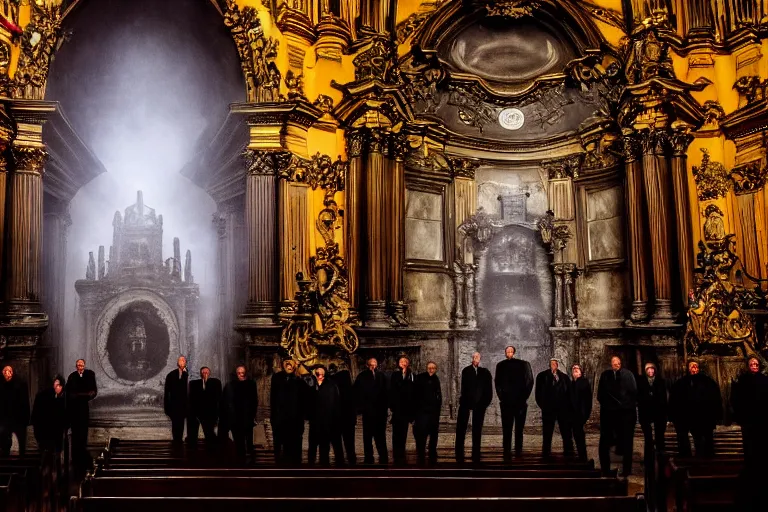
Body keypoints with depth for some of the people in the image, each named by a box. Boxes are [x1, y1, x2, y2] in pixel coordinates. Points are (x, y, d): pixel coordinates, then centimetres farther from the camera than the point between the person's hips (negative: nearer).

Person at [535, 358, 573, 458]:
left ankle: (569, 453, 8)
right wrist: (543, 405, -2)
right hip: (548, 409, -2)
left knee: (566, 432, 2)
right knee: (547, 433, 2)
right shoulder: (542, 376, 5)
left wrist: (568, 406, 3)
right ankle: (546, 453, 7)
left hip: (563, 408, 2)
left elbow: (569, 392, 12)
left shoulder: (564, 377, 13)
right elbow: (539, 392, 4)